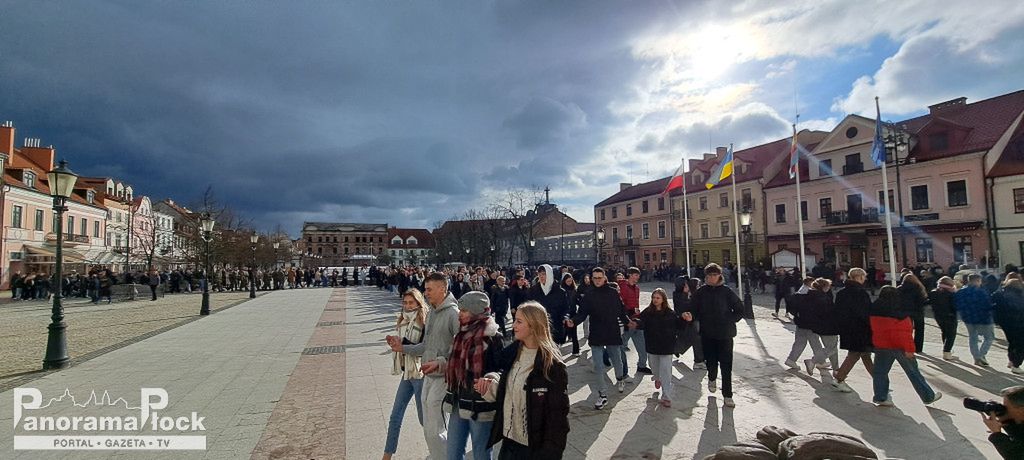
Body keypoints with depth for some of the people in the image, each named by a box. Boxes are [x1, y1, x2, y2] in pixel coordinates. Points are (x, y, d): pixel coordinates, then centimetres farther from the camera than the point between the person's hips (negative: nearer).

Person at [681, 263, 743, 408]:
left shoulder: (727, 292, -4)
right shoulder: (701, 292, 0)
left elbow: (740, 310, 3)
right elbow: (694, 309, 0)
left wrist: (730, 321, -7)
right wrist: (690, 316, -20)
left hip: (725, 334, -1)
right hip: (707, 333, 1)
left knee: (726, 365, 0)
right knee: (711, 361, 9)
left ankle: (727, 395, 11)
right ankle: (712, 378, 43)